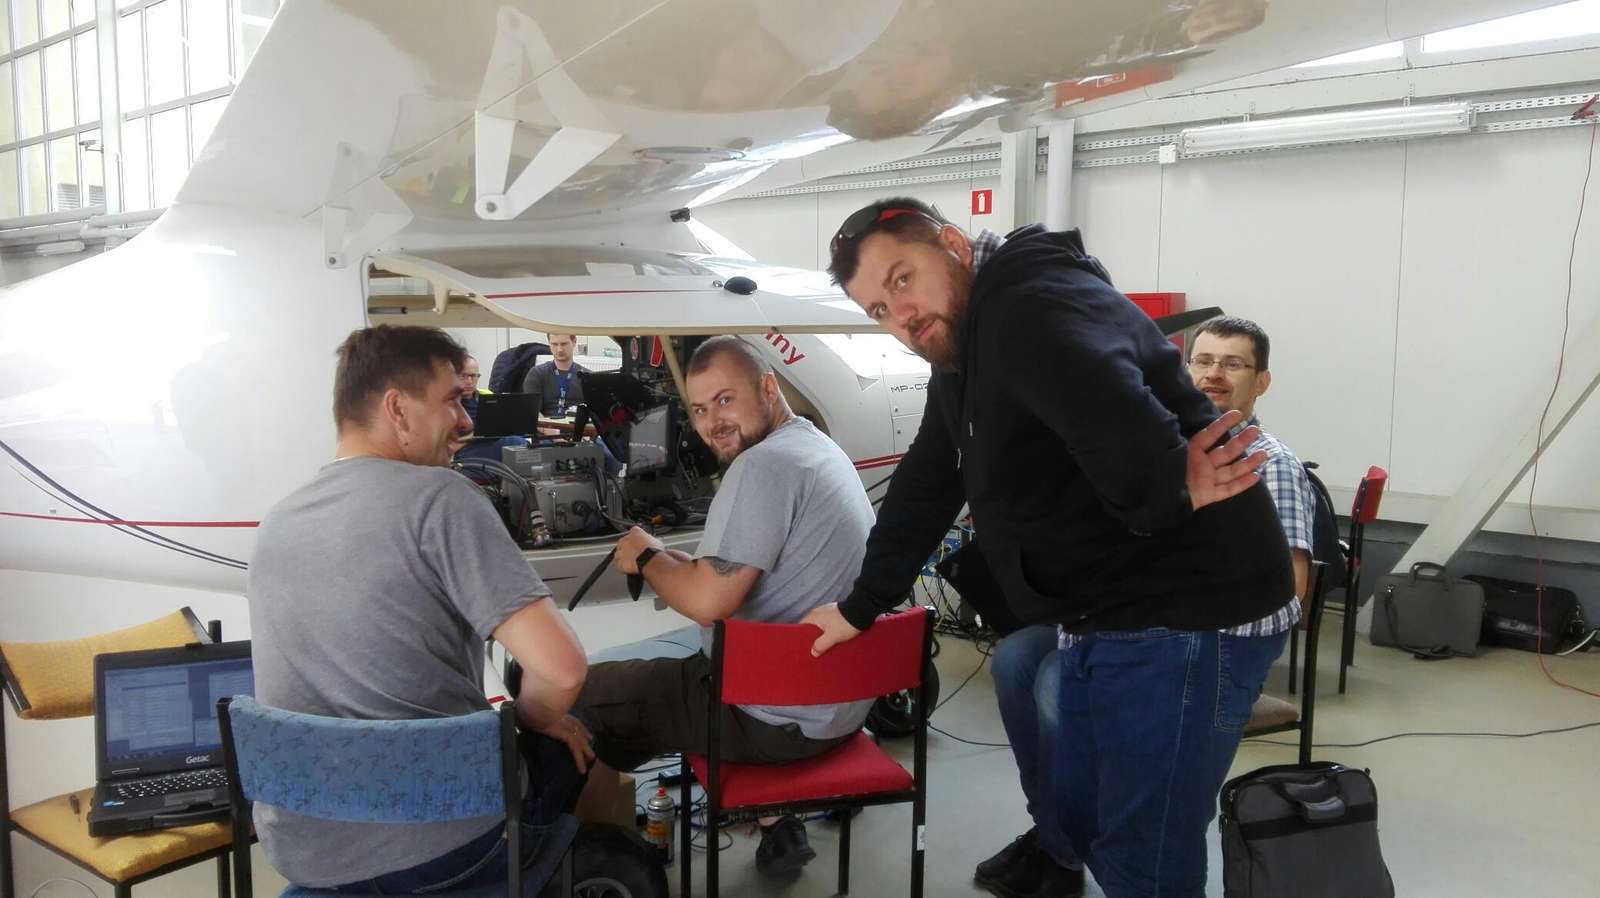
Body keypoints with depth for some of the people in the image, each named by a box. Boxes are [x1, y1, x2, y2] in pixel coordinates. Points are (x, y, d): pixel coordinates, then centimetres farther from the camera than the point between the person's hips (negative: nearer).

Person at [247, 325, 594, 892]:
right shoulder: (438, 496, -17)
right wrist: (534, 719, -1)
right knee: (576, 744, 23)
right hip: (438, 849, -6)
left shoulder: (274, 523, 4)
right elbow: (562, 669, -24)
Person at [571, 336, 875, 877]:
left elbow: (709, 601, -26)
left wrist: (646, 557, -8)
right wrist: (681, 565, 5)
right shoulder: (821, 449, 10)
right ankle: (779, 828, 29)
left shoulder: (764, 464, -22)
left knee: (577, 698, 5)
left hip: (782, 718, -10)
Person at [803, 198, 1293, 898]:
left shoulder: (1031, 309, -21)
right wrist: (860, 609, 23)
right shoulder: (959, 361, 13)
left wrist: (1172, 496, -26)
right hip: (1102, 623, 10)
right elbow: (923, 492, 21)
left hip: (1186, 620, -10)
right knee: (1080, 819, 20)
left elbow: (1110, 407, -42)